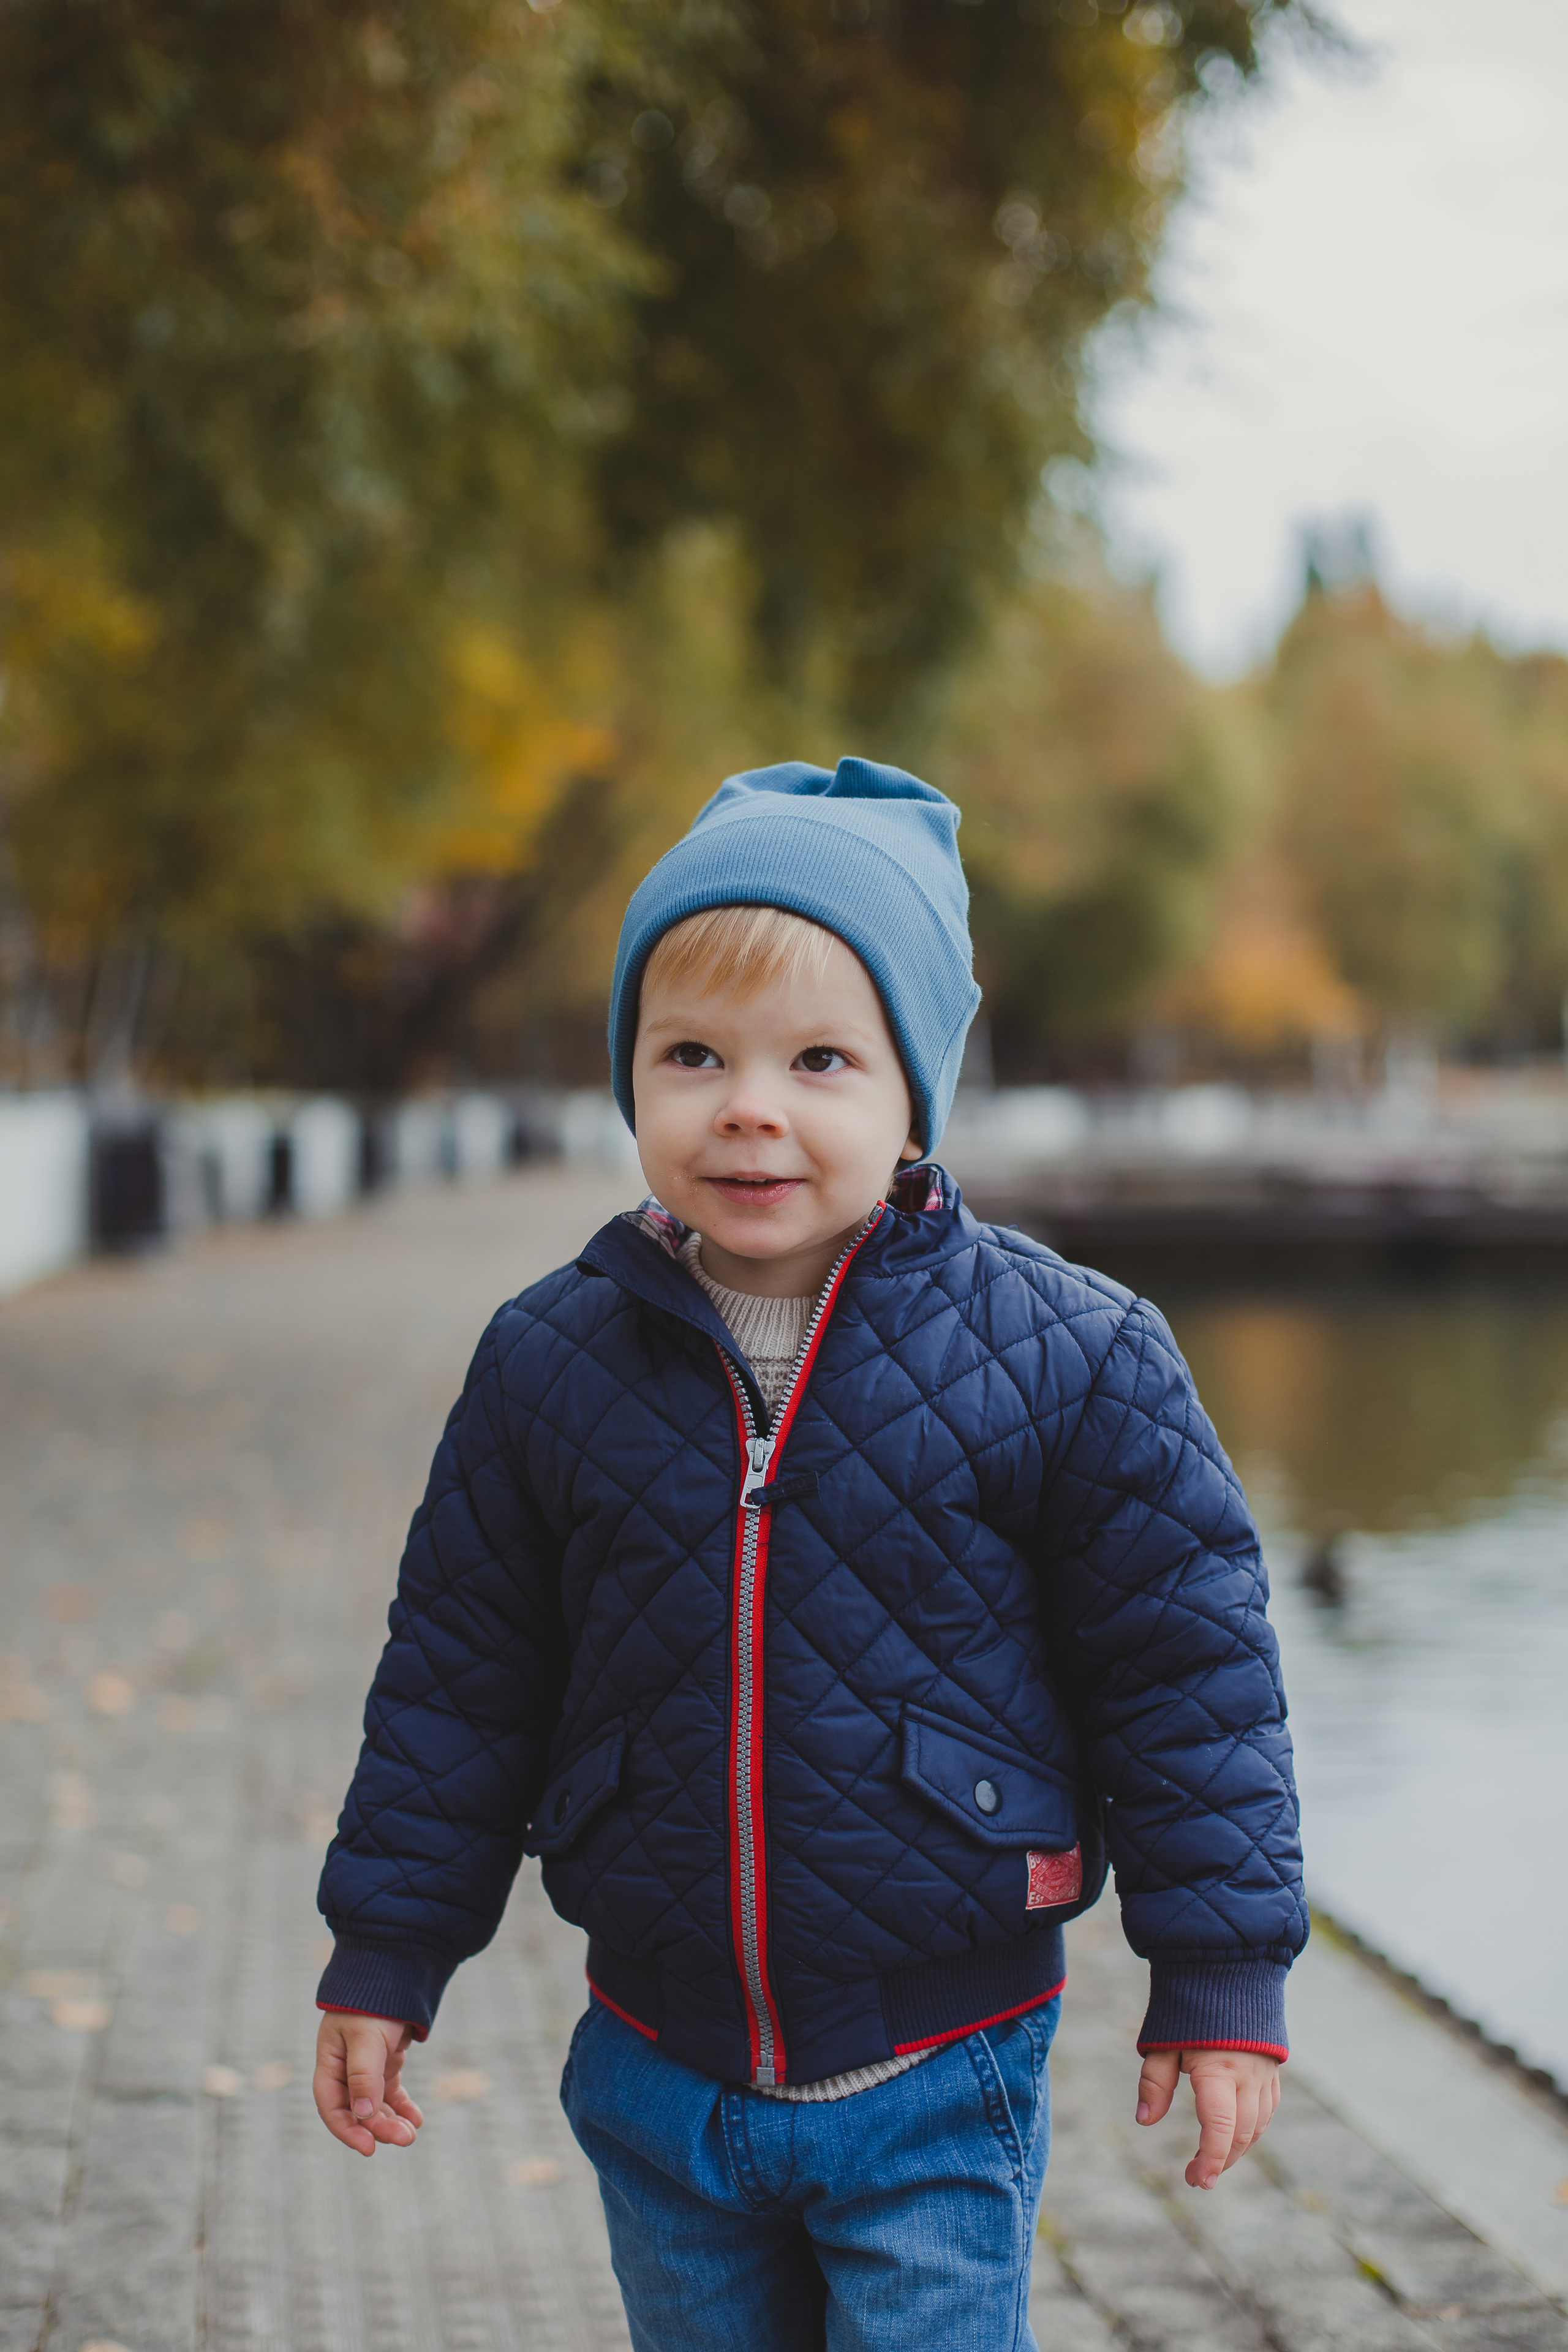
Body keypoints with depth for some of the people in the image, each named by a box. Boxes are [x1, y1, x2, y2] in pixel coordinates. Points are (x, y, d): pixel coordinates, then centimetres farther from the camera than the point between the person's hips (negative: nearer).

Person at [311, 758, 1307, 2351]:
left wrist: (1220, 1977, -3)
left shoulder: (1068, 1359, -11)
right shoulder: (547, 1365, -3)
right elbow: (459, 1674, 6)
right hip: (661, 2080, 3)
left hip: (937, 2091, -3)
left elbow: (1184, 1665, -5)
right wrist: (385, 1957, 7)